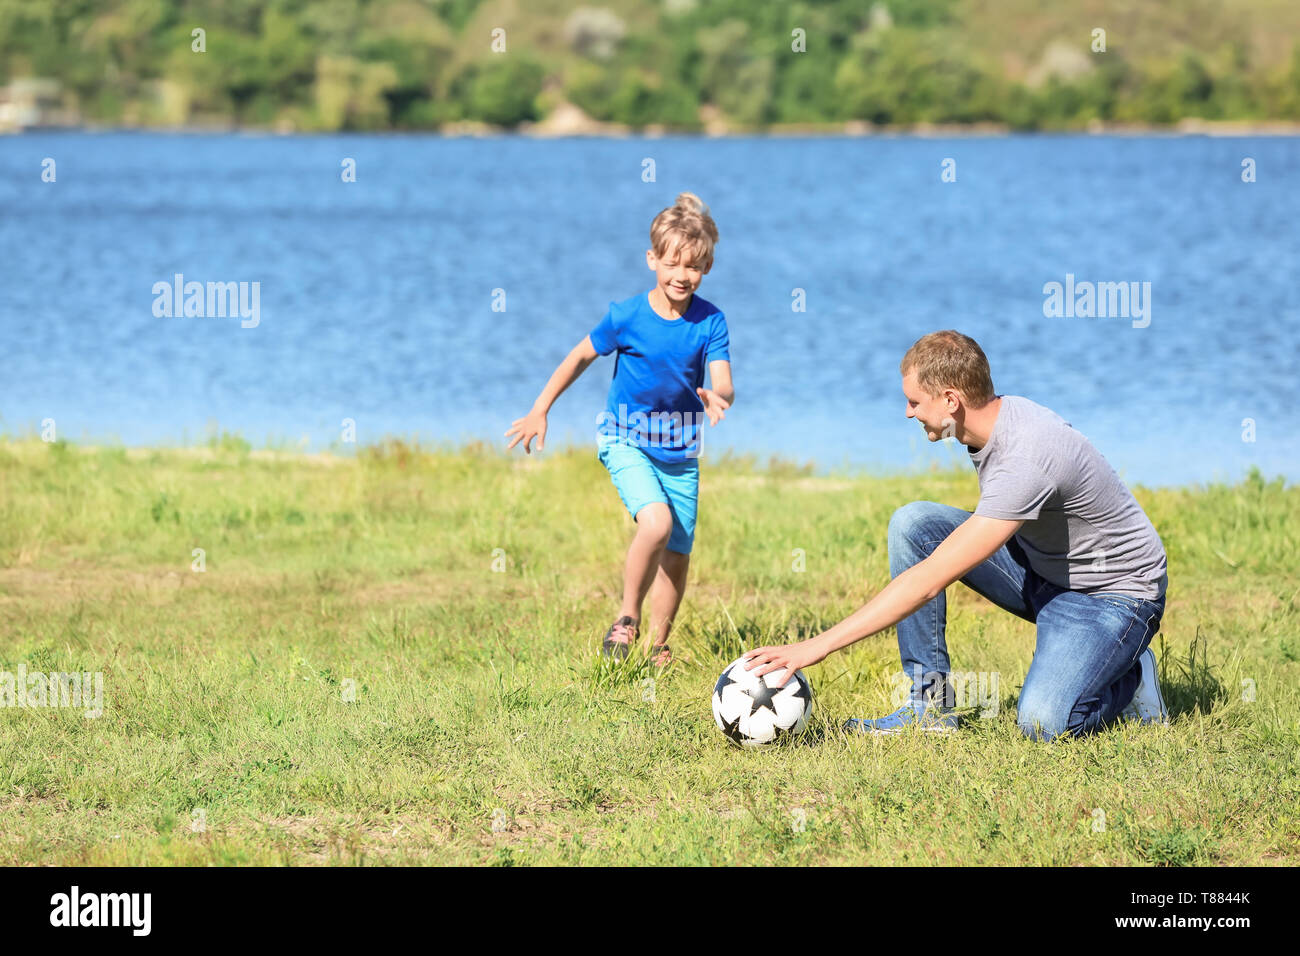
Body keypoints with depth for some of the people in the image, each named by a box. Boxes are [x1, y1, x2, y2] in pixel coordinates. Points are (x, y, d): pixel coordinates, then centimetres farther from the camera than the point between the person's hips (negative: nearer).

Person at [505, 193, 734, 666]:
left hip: (679, 449, 3)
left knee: (676, 554, 5)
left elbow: (723, 383, -20)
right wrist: (539, 412, 1)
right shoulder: (627, 316, -15)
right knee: (656, 523, -26)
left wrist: (717, 399, -45)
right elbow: (580, 357, -1)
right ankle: (626, 618, -6)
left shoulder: (709, 322, -11)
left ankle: (657, 646, 26)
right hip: (627, 441, -3)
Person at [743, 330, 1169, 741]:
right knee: (912, 523, -10)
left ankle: (1131, 679, 2)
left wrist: (817, 646, -34)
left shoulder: (1025, 460, -33)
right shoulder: (1001, 413, -6)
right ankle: (930, 702, -7)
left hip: (1113, 593, -9)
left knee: (1041, 721, -31)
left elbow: (929, 581, -35)